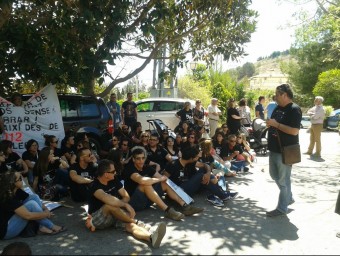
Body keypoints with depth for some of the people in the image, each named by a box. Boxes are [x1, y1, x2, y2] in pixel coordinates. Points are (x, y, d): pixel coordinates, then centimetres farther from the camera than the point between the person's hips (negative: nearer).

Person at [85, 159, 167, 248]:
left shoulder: (114, 181, 3)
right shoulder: (94, 186, -20)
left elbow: (126, 197, 5)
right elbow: (108, 199, -38)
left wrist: (117, 204, -13)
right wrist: (126, 205, -32)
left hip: (114, 215, 5)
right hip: (98, 219, -5)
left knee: (129, 225, -28)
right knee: (110, 205, -36)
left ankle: (151, 237, -58)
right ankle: (136, 222, -23)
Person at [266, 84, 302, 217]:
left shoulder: (294, 109, -16)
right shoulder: (278, 108, 10)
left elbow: (294, 131, -25)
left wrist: (276, 124, -22)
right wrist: (269, 124, 2)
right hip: (274, 149, 9)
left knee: (283, 179, 1)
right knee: (274, 175, 19)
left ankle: (282, 208, 14)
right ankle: (288, 198, 37)